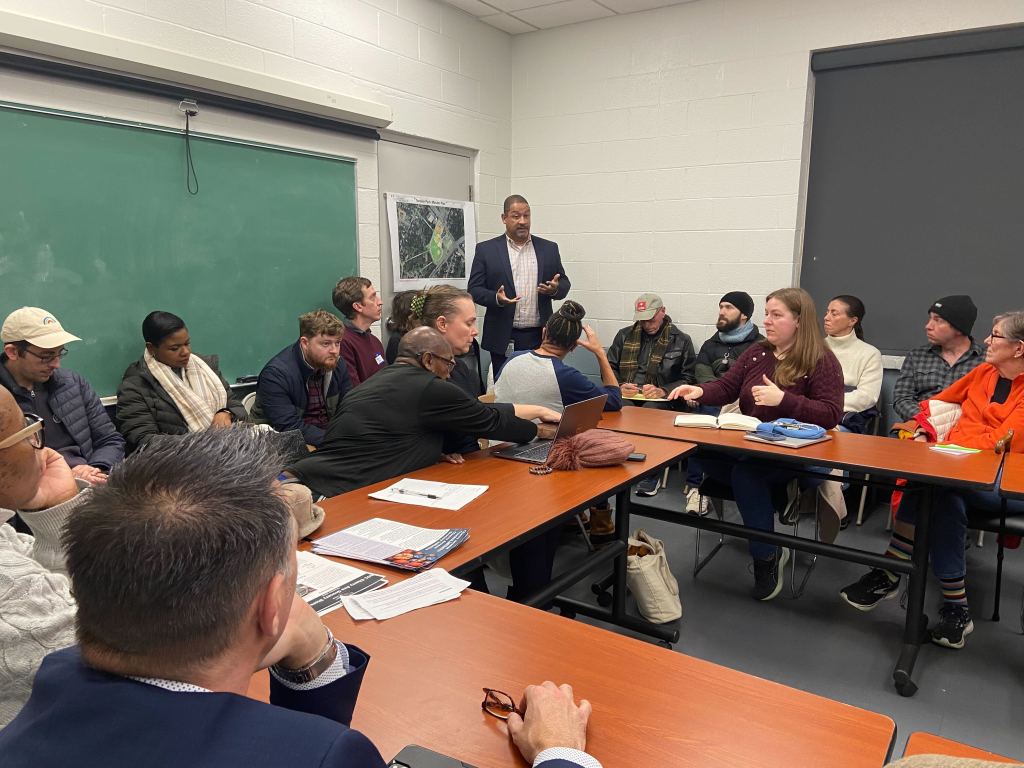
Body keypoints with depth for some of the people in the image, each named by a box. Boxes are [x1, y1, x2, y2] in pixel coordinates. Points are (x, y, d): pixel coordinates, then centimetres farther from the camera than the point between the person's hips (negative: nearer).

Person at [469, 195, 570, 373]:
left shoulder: (549, 248, 10)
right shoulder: (486, 250, 3)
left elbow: (564, 283, 14)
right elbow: (474, 289, 1)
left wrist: (555, 288, -9)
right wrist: (496, 298, -18)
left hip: (540, 337, 2)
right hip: (503, 338, -2)